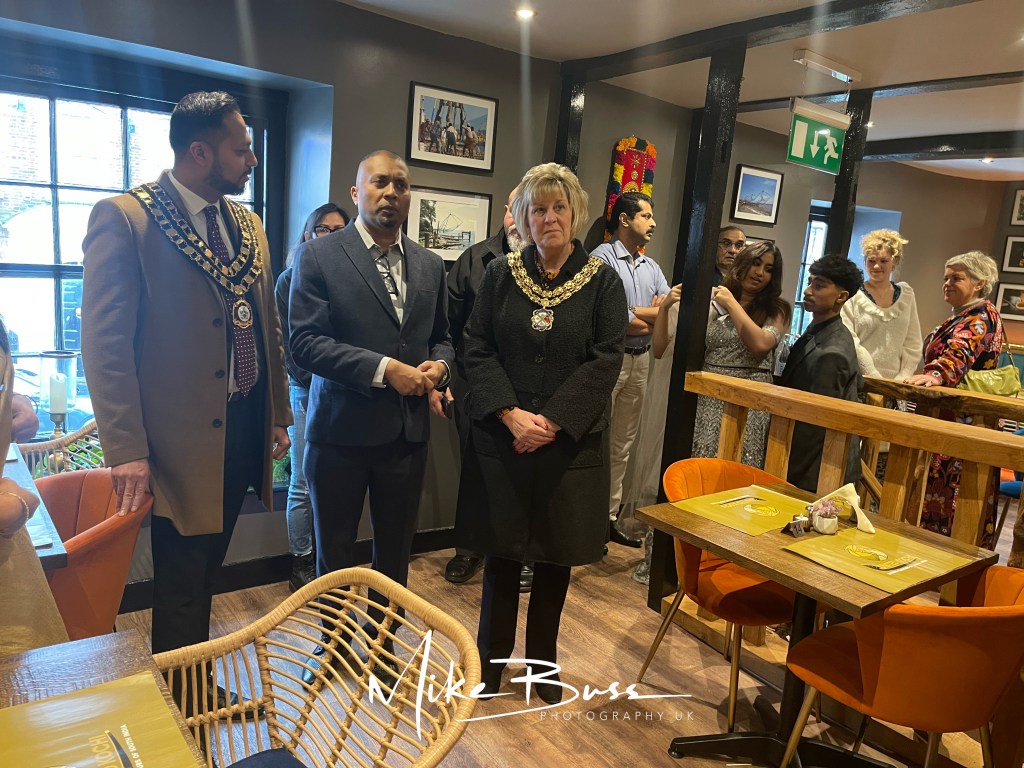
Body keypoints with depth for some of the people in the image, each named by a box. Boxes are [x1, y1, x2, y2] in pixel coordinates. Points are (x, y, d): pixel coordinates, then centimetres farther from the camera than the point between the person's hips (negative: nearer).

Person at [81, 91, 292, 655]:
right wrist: (127, 452, -17)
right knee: (182, 591, 8)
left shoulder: (248, 225, 10)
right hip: (183, 440, -6)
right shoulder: (123, 219, -11)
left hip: (245, 432, 7)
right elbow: (105, 344, -14)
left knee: (204, 571, 21)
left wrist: (279, 414, 13)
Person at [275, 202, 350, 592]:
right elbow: (288, 341, -1)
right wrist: (309, 380, -7)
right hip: (306, 392, -1)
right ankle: (301, 563, 16)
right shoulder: (291, 280, 3)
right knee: (304, 483, 4)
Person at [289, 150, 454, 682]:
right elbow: (305, 340, -14)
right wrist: (384, 369, -21)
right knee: (335, 549, 14)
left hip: (408, 430, 4)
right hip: (342, 428, -3)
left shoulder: (430, 266, 8)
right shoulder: (319, 256, -6)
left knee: (395, 549, 16)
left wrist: (437, 366, -7)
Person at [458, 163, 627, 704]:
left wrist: (551, 421, -15)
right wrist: (510, 414, -14)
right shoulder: (500, 274, 3)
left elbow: (606, 360, -7)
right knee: (501, 551, 10)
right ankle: (491, 658, 29)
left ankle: (544, 662, 31)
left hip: (570, 443, 0)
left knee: (556, 555, 11)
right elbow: (478, 349, -1)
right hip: (501, 437, 1)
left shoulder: (602, 281, 0)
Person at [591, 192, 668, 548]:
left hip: (640, 361, 7)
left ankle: (610, 516, 24)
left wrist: (630, 314, -11)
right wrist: (650, 315, -6)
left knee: (623, 444, 13)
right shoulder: (602, 258, -7)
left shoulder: (652, 267, 15)